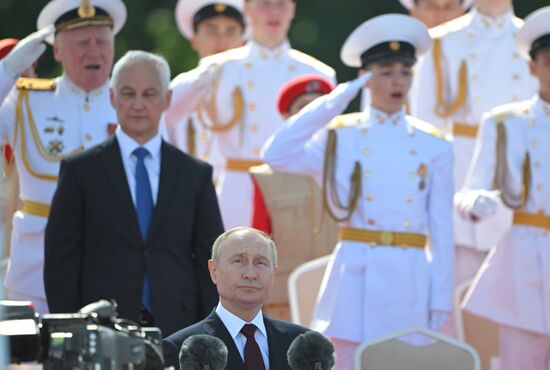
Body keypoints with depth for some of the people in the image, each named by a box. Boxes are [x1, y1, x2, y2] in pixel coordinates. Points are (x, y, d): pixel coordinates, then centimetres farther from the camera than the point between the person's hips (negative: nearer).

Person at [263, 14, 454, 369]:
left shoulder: (434, 146, 8)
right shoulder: (341, 137, 5)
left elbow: (442, 230, 8)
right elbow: (277, 155, -12)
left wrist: (441, 299, 4)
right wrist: (333, 103, -9)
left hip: (409, 280, 1)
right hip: (355, 276, -1)